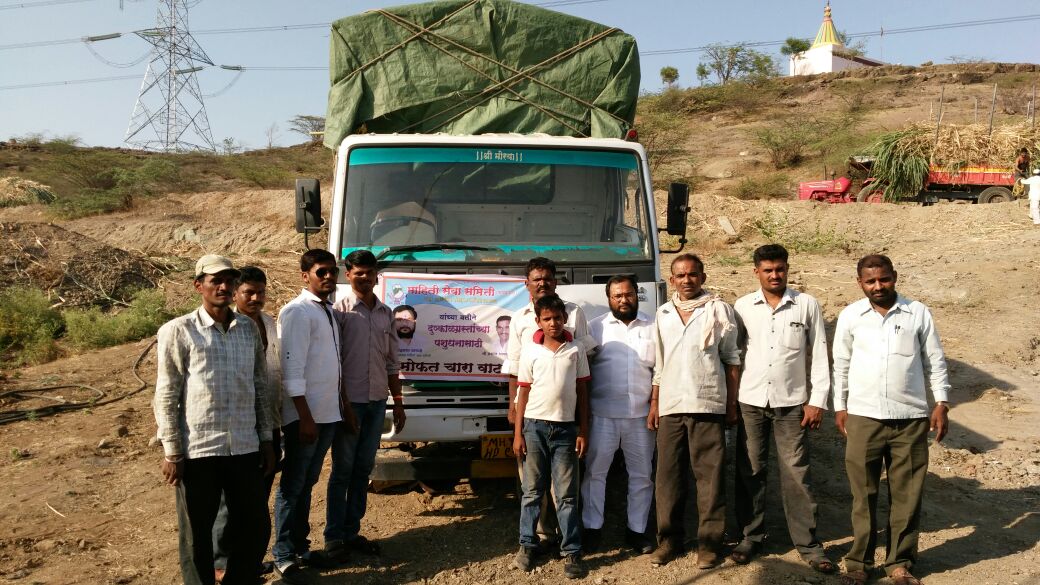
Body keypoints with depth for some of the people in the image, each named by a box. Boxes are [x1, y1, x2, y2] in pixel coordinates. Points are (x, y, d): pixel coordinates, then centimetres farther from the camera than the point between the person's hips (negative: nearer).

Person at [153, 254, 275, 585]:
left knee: (256, 526, 11)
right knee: (197, 534, 9)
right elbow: (166, 396, -5)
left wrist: (266, 440, 11)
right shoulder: (178, 331, -5)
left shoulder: (249, 328, 8)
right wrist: (172, 453, -7)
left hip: (245, 447, 4)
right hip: (198, 450, -4)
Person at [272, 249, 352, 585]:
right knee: (292, 486, 3)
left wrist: (344, 405, 15)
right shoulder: (297, 312, -13)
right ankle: (284, 557, 15)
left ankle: (300, 547, 30)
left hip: (329, 414, 8)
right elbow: (292, 370, -18)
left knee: (308, 483, 17)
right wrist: (305, 418, -20)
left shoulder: (328, 311, 13)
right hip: (304, 416, -8)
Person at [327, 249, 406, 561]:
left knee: (363, 469, 11)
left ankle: (351, 532, 21)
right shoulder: (340, 310, -6)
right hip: (349, 400, -5)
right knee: (342, 469, 3)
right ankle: (334, 537, 13)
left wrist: (398, 402, 14)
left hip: (377, 401, 5)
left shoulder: (386, 313, 11)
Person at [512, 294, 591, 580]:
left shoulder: (576, 350, 2)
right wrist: (518, 434, -1)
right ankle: (527, 545, 20)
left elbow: (582, 391, 6)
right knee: (532, 490, 9)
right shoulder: (531, 351, 1)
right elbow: (523, 393, 3)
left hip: (565, 427, 0)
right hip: (535, 426, 0)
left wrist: (583, 431, 2)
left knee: (566, 494, 4)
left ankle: (571, 552, 9)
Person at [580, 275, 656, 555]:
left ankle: (637, 531, 21)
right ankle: (592, 529, 14)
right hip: (602, 414, -1)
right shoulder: (595, 327, 4)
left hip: (641, 416, 2)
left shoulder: (653, 329, 8)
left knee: (641, 475, 9)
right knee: (594, 472, 2)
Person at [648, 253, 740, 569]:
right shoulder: (663, 314, 13)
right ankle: (669, 539, 17)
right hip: (670, 406, 4)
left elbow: (732, 360, 3)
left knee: (710, 475, 0)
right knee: (668, 475, 6)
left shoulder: (719, 310, 3)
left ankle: (709, 542, 10)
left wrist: (731, 404, -1)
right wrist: (654, 404, 12)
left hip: (708, 405, -3)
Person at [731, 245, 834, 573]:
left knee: (796, 474, 1)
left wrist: (818, 400, -3)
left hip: (791, 403, -1)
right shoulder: (743, 306, 4)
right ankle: (751, 537, 21)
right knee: (750, 472, 7)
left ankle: (808, 544, 11)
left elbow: (819, 355, 2)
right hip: (750, 401, 2)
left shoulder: (807, 305, 1)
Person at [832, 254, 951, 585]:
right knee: (864, 494, 7)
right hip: (863, 418, 0)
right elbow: (841, 365, 9)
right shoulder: (850, 316, 3)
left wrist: (941, 403, 3)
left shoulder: (918, 313, 3)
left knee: (907, 495, 6)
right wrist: (840, 407, 7)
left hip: (911, 419, 0)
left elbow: (935, 361, 8)